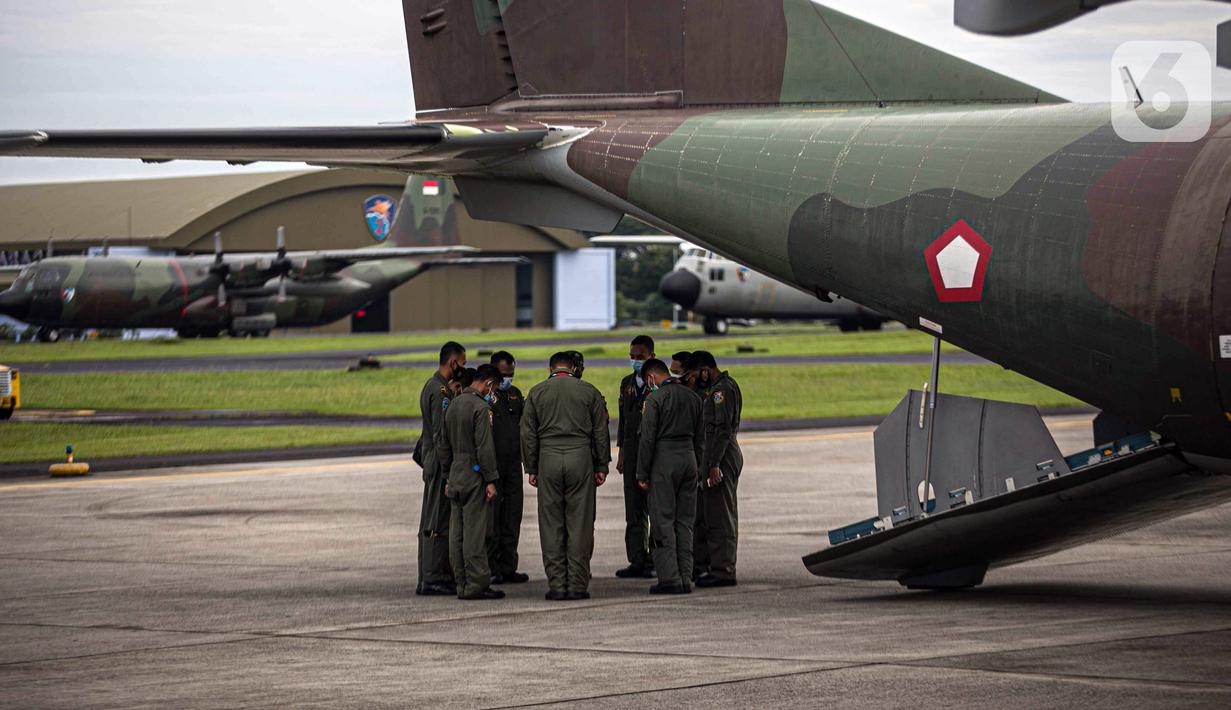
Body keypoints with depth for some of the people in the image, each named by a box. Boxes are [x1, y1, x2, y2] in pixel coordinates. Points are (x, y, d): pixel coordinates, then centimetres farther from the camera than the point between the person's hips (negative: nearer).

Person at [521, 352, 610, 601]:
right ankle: (578, 584, -2)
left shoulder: (536, 392, 7)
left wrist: (530, 468, 11)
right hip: (581, 458, 0)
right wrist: (601, 466, 11)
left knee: (551, 525, 3)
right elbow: (601, 432, 6)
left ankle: (556, 584, 0)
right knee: (580, 523, 1)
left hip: (548, 459, 0)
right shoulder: (589, 391, 7)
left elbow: (528, 434, 6)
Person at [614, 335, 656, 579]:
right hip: (632, 453, 7)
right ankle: (637, 561, 10)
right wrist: (621, 453, 16)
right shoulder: (627, 383, 15)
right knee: (634, 511, 6)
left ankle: (655, 561, 0)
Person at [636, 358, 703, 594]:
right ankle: (685, 579, 8)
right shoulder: (692, 397, 11)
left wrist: (642, 474, -7)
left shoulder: (655, 398, -9)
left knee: (662, 521, -3)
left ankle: (669, 578, -8)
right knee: (685, 521, 9)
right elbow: (699, 437, 14)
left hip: (664, 460, -6)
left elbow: (648, 438, -11)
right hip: (688, 458, 6)